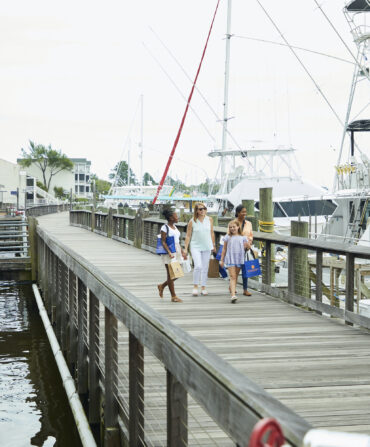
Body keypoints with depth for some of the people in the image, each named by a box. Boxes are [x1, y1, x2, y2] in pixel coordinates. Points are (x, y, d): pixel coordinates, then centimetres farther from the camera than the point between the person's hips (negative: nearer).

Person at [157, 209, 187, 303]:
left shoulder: (174, 227, 14)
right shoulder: (165, 228, -10)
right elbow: (163, 242, -13)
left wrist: (182, 252, 15)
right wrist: (169, 252, -23)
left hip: (177, 252, 8)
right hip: (168, 253, -8)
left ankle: (162, 286, 29)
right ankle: (173, 296, 5)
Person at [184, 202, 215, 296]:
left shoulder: (209, 219, 3)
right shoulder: (192, 221, -5)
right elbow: (188, 236, -1)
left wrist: (213, 245, 17)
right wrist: (186, 248, -3)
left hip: (207, 247, 3)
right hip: (196, 247, -3)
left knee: (205, 268, 7)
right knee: (198, 266, -18)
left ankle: (203, 287, 18)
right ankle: (195, 286, -2)